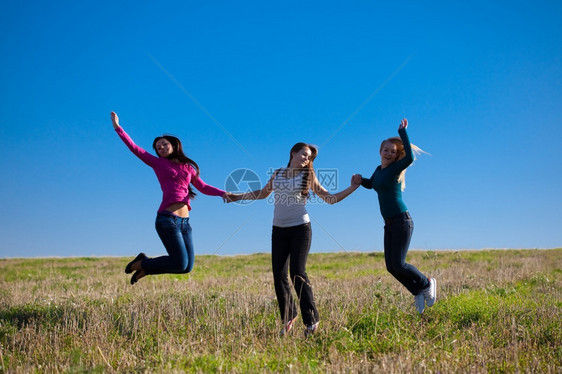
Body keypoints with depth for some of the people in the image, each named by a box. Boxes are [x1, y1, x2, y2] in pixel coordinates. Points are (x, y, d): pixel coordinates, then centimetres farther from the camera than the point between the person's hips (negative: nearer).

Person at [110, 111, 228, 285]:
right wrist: (117, 127, 2)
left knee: (187, 267, 4)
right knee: (181, 264, -12)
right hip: (167, 219, -5)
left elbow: (203, 187, 22)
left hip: (184, 222, 5)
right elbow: (134, 148, 6)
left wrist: (222, 193, 6)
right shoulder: (158, 163, 8)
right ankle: (142, 263, 11)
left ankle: (145, 266, 22)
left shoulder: (188, 167, 20)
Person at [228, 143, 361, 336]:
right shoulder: (278, 173, 11)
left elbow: (330, 198, 6)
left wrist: (352, 188, -3)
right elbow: (262, 193, 25)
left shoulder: (308, 176, 4)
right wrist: (238, 197, 22)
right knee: (279, 276, 1)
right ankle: (288, 317, 19)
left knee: (297, 274, -13)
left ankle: (311, 319, -3)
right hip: (279, 230, 3)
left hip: (300, 229, -3)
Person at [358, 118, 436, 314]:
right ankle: (418, 293, 19)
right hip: (389, 224, 8)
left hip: (402, 221, -8)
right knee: (391, 266, 4)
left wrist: (402, 132, -28)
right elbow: (370, 184, 34)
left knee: (398, 264, -11)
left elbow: (409, 158, -32)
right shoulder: (379, 169, 13)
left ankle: (427, 283, 13)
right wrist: (360, 180, 14)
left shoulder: (395, 168, -9)